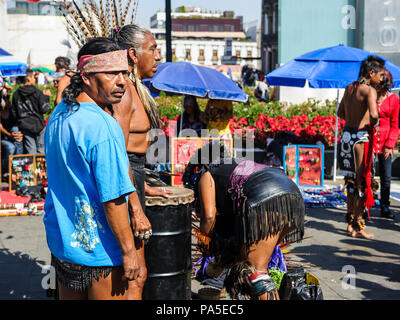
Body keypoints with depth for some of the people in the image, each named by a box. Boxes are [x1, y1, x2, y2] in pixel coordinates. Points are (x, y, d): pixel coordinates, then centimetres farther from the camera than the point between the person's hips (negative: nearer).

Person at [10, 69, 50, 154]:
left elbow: (13, 113, 4)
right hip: (38, 125, -3)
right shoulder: (38, 93, -11)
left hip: (25, 127, 3)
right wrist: (46, 97, 2)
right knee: (41, 150, 8)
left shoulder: (16, 94, 1)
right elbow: (44, 109, -11)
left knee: (30, 151, 8)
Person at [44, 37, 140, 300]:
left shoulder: (59, 114, 6)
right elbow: (113, 199, -24)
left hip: (60, 241, 9)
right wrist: (129, 250, -16)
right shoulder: (102, 126, -23)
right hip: (99, 249, -8)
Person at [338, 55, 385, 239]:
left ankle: (350, 222, 24)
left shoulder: (349, 88, 12)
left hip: (347, 134, 8)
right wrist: (374, 124, -6)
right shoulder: (369, 90, -13)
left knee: (352, 182, 16)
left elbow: (340, 113, 23)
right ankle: (358, 226, 5)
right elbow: (373, 115, -27)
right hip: (360, 137, -8)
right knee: (361, 182, 0)